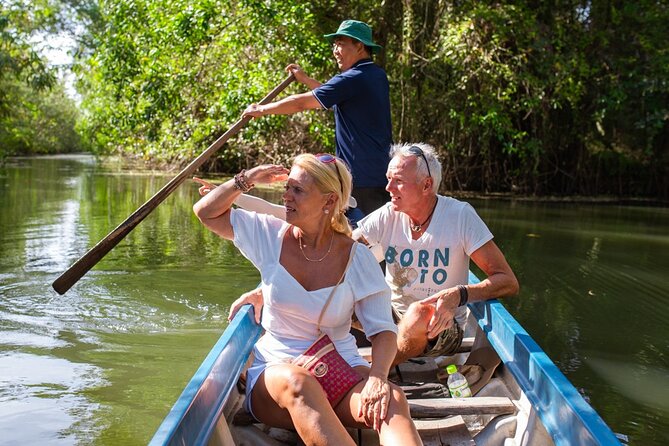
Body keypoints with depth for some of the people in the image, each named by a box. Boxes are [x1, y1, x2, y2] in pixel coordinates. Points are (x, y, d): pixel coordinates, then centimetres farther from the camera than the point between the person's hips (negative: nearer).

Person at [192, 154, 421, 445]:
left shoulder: (357, 258, -3)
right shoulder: (270, 235, 3)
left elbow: (383, 330, -6)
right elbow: (206, 212, 10)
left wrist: (377, 377, -26)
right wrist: (248, 179, -3)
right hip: (276, 369, 0)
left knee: (392, 400, -32)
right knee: (297, 382, -38)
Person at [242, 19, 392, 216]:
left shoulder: (352, 79, -15)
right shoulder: (378, 76, 13)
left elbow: (300, 103, -12)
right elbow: (335, 97, 27)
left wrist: (261, 109, 0)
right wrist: (305, 79, 26)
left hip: (361, 178, -9)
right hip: (383, 175, 9)